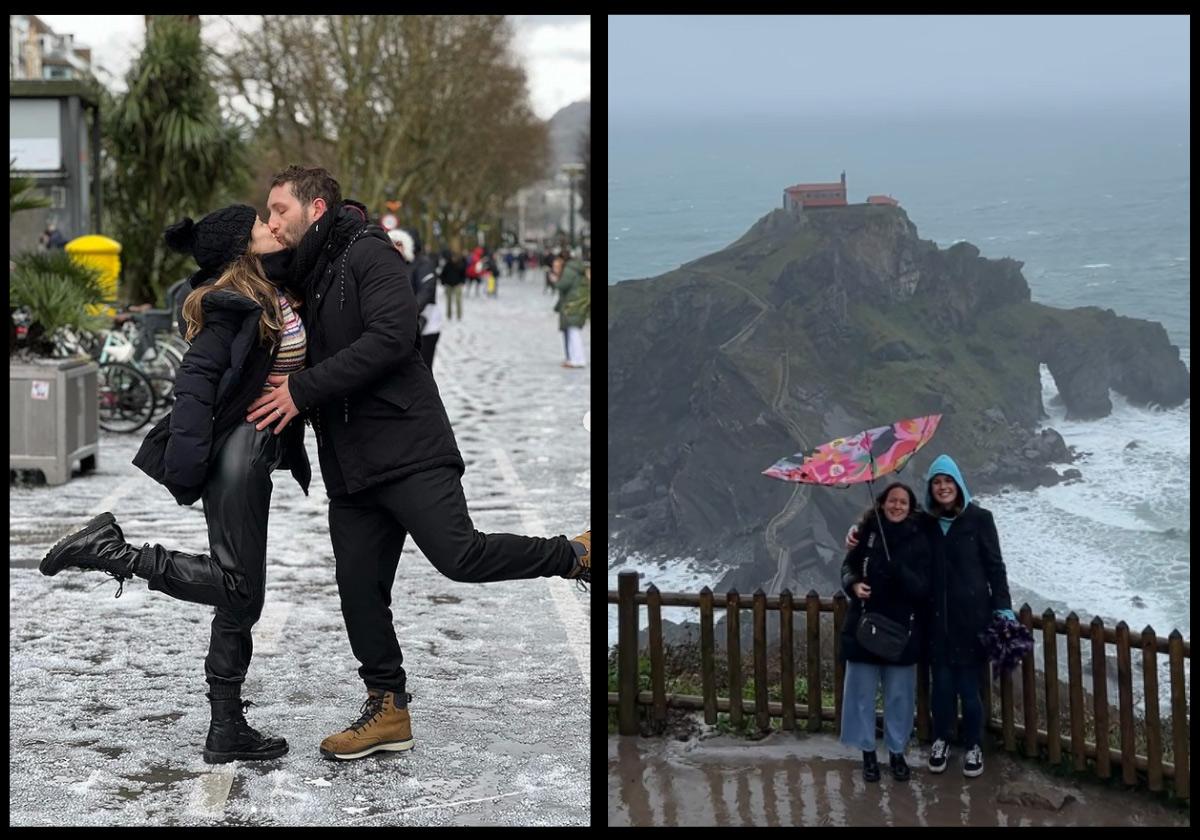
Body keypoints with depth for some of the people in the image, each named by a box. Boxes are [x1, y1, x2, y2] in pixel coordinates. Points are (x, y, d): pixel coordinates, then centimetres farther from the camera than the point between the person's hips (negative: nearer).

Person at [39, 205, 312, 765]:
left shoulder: (273, 297, 14)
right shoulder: (234, 303, -13)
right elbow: (196, 378, -20)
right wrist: (188, 466, -26)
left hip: (258, 446, 10)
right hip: (237, 448, -10)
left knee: (241, 596, 8)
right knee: (236, 586, -10)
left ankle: (227, 731, 11)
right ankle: (113, 552, -5)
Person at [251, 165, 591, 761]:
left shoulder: (368, 253, -6)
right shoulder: (303, 278, 21)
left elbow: (390, 337, -20)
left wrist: (302, 390, -18)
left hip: (405, 445, -8)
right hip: (347, 462, 8)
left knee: (458, 555, -19)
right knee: (359, 589, 7)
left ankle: (579, 556, 0)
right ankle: (387, 708, 18)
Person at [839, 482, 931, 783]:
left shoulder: (918, 540, -3)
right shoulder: (867, 532, -2)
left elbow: (922, 588, -8)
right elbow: (848, 567, 8)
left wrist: (900, 572, -27)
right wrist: (854, 584, -14)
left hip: (901, 628, -1)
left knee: (899, 695, 7)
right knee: (862, 691, 6)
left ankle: (897, 752, 22)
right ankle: (868, 752, 19)